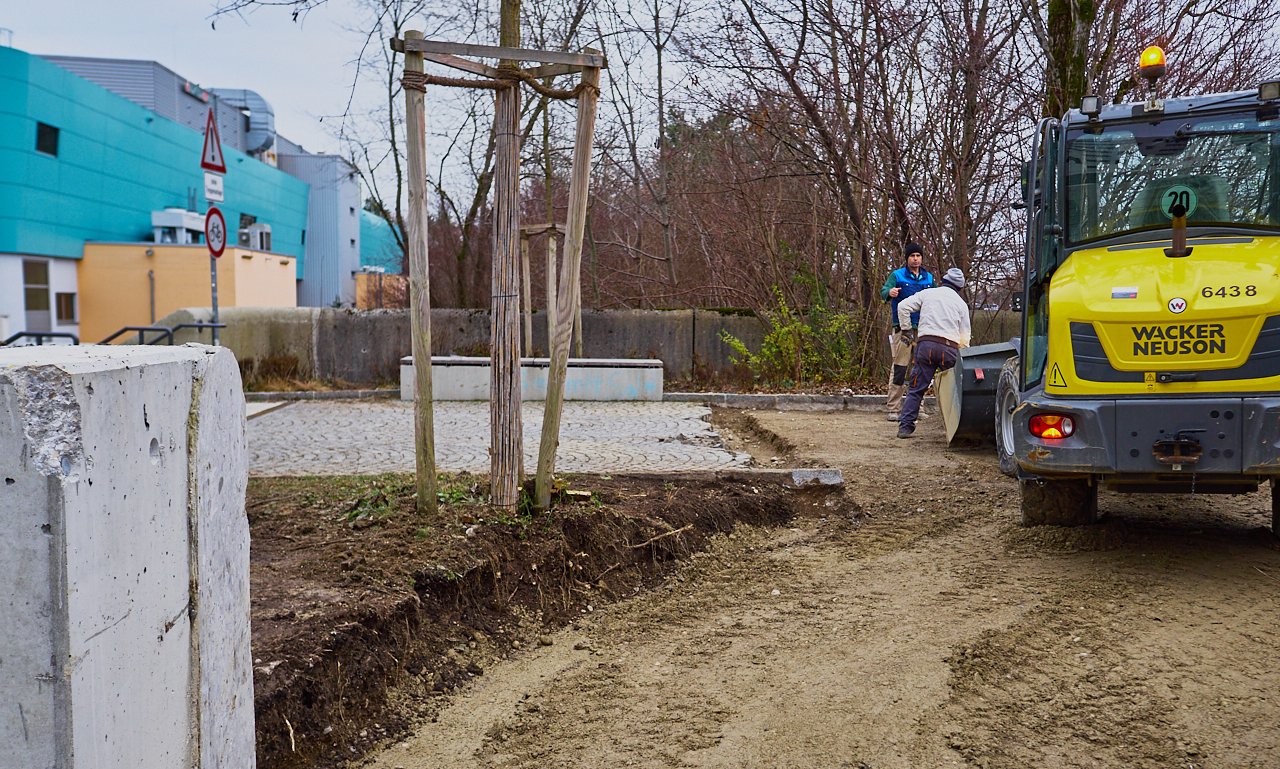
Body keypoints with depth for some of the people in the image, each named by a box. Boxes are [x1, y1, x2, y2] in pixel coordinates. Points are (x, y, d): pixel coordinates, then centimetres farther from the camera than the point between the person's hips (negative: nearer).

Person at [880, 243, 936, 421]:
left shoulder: (929, 278, 17)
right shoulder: (897, 275, 4)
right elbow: (884, 291, -10)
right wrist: (890, 293, -33)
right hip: (903, 328, -4)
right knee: (900, 368, -8)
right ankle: (893, 408, -4)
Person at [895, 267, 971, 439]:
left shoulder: (927, 293, 15)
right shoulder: (961, 303, 17)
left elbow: (903, 306, 5)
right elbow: (965, 335, 15)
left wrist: (905, 329, 14)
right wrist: (962, 354, 25)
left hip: (927, 344, 0)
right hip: (950, 348, 0)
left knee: (916, 388, 1)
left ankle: (905, 426, -3)